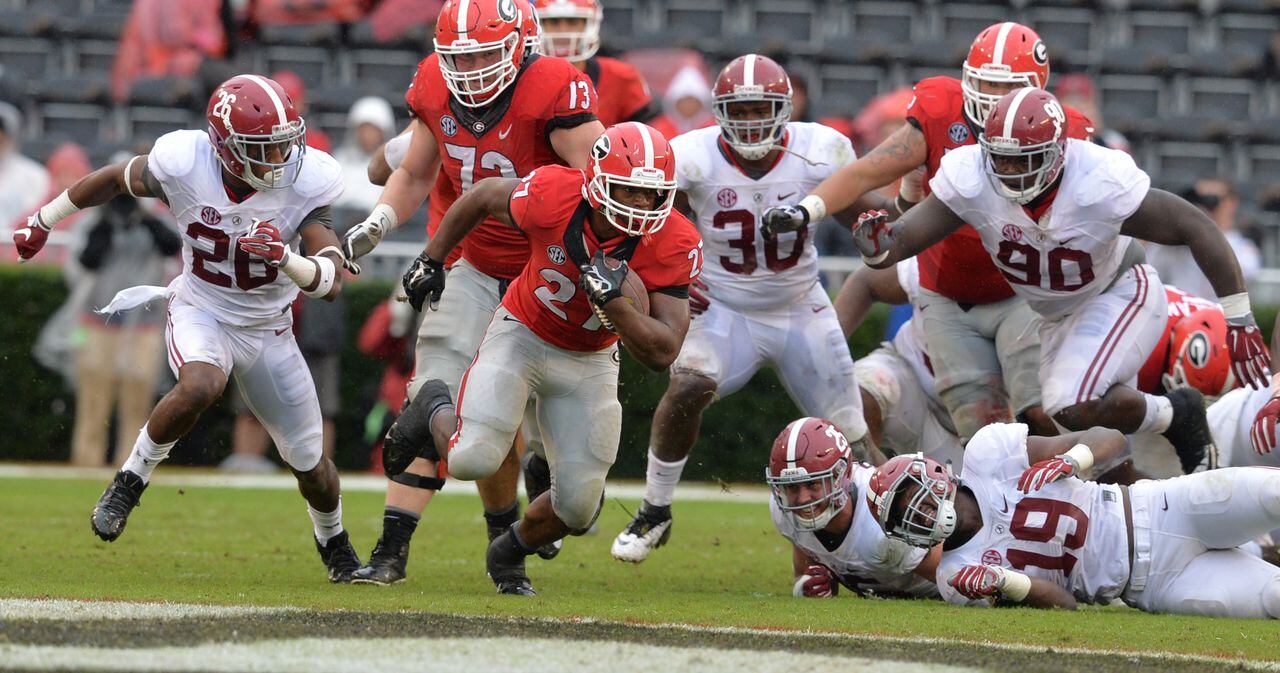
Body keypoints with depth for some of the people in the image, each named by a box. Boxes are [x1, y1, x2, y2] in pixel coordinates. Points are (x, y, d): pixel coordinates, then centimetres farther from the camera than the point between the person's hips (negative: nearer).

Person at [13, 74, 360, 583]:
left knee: (309, 462, 9)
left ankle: (333, 541, 41)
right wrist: (43, 221, 10)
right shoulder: (183, 164, -24)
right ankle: (131, 480, -15)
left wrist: (286, 259, -46)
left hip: (267, 327, 2)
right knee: (200, 387, -37)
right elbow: (116, 179, -2)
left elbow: (331, 282, -24)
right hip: (200, 312, -2)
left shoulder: (306, 182, -22)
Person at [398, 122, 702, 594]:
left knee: (579, 505, -1)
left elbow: (662, 353, -26)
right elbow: (485, 196, -6)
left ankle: (510, 553, 33)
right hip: (522, 337, -2)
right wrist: (432, 260, 4)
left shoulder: (674, 245, -26)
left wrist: (615, 302, -41)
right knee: (474, 459, -22)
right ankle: (435, 412, 15)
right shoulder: (553, 196, -29)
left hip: (589, 363, 2)